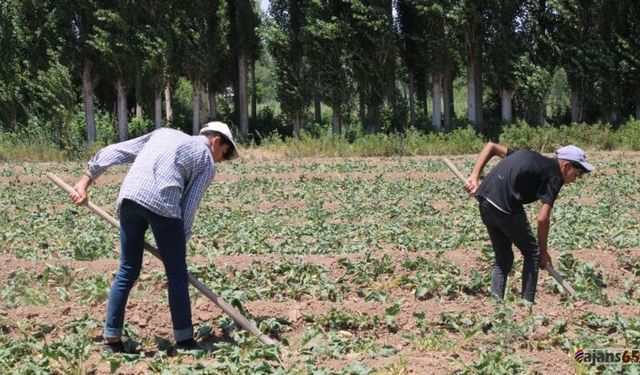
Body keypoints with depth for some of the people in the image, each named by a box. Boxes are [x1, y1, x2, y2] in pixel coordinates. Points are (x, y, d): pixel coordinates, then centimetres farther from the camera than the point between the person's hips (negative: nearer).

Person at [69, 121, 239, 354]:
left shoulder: (164, 134, 31)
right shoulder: (207, 164, 17)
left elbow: (115, 152, 24)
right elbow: (188, 209, 9)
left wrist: (85, 181, 25)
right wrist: (178, 248, 14)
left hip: (129, 196, 5)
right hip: (162, 202, -5)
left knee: (127, 272, 14)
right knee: (177, 274, 8)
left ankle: (111, 340, 14)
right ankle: (184, 341, 13)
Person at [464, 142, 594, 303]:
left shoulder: (531, 157, 24)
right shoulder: (554, 175, 1)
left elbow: (491, 146, 23)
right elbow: (543, 219, -6)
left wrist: (475, 177, 16)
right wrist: (543, 252, 6)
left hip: (484, 200, 8)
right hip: (506, 206, -8)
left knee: (503, 257, 18)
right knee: (532, 253, 10)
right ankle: (527, 302, 8)